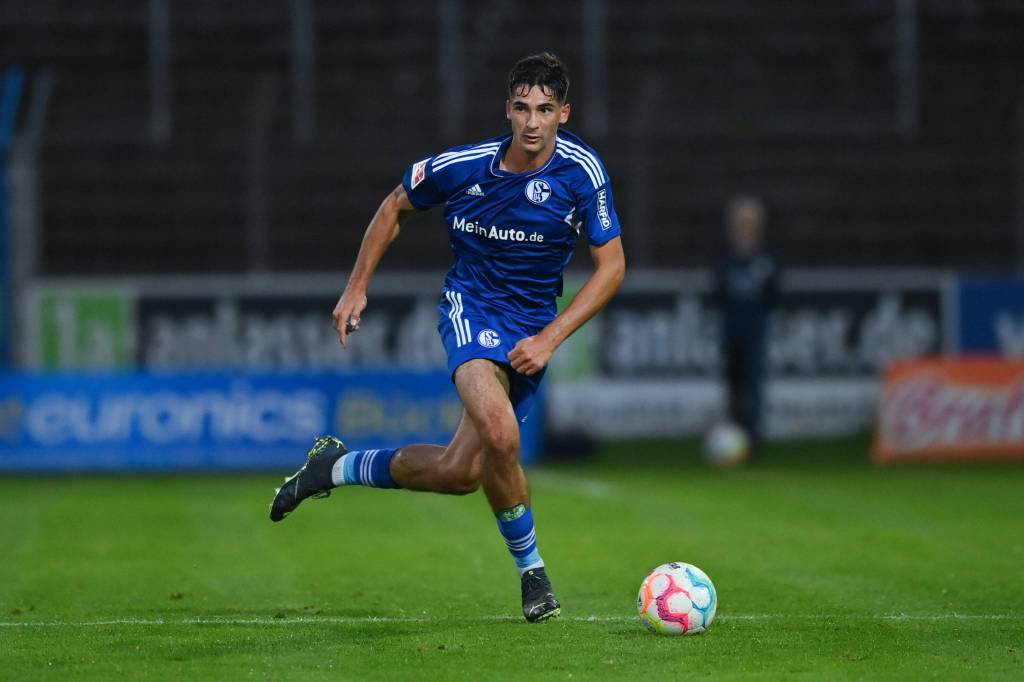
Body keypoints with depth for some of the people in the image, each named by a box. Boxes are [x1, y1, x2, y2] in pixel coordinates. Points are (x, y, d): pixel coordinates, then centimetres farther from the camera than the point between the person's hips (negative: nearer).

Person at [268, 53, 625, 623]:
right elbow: (396, 208, 8)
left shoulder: (581, 170, -12)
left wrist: (549, 339, -14)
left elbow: (612, 265, -6)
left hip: (532, 328, 3)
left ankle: (338, 467, 28)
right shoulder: (464, 165, -13)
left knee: (460, 472, 3)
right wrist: (358, 288, 5)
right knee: (499, 436, -32)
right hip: (471, 306, -3)